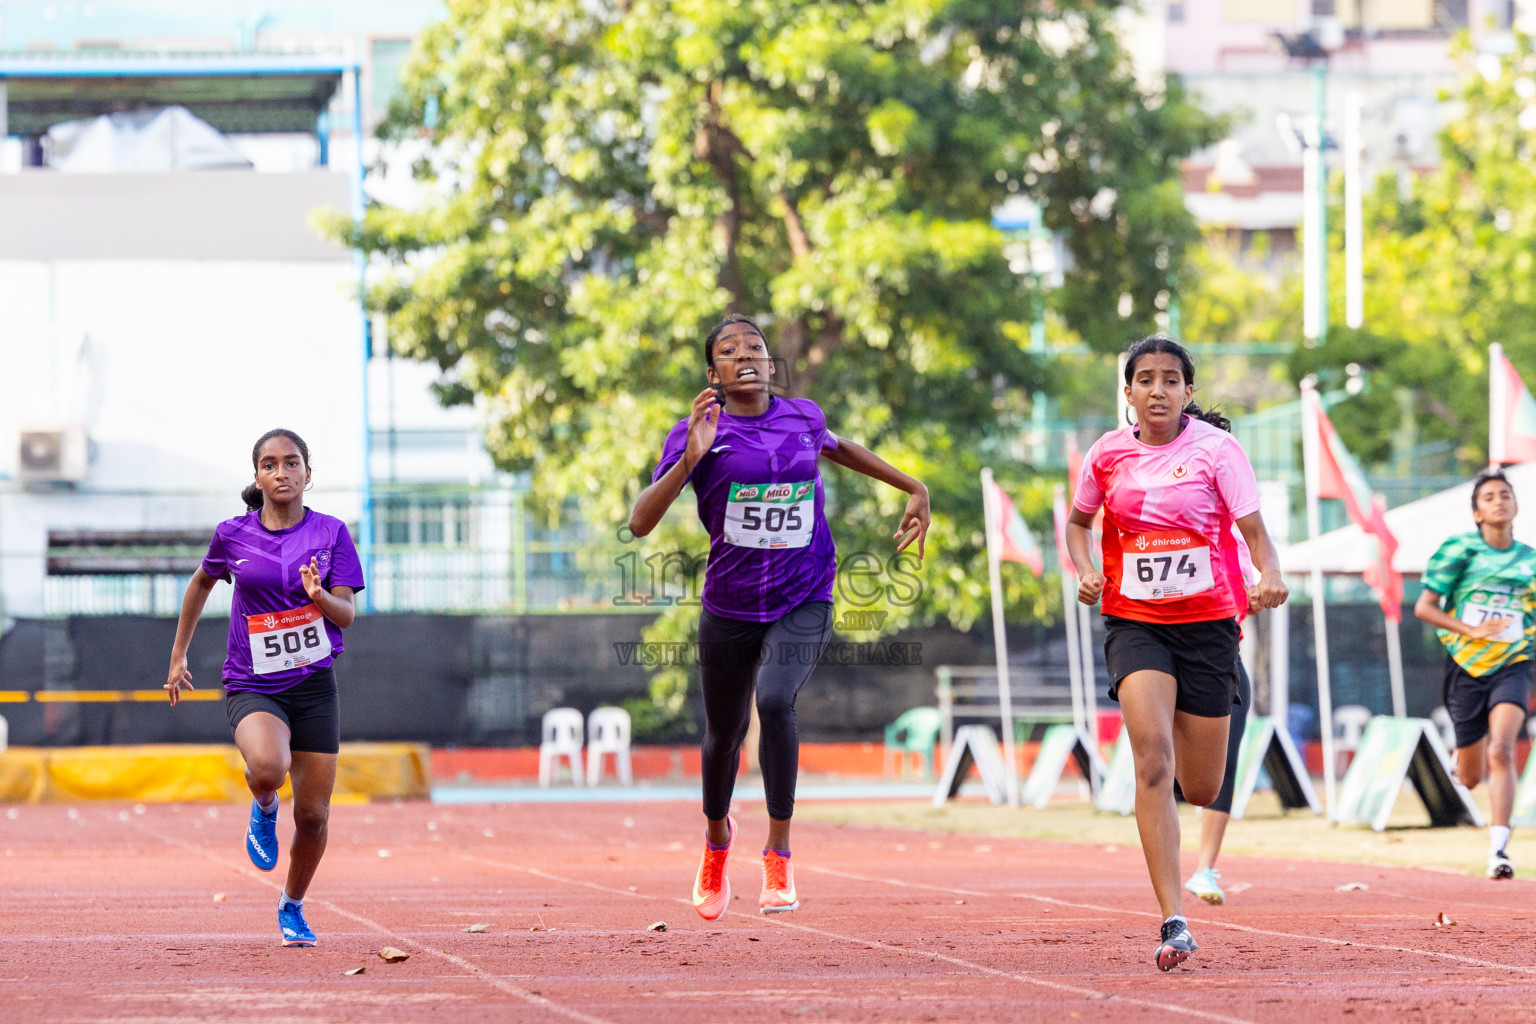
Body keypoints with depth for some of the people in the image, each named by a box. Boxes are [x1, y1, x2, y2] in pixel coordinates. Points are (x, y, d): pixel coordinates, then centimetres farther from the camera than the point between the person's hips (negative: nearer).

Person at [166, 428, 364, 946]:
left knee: (312, 815, 2)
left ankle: (292, 908, 29)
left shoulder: (330, 532, -1)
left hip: (314, 684, 1)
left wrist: (319, 595, -26)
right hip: (252, 685, -1)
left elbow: (346, 615, -4)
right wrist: (178, 655, 21)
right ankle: (263, 808, 5)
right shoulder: (233, 534, 0)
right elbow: (201, 584, 19)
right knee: (267, 767, -33)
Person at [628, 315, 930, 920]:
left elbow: (837, 449, 25)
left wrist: (914, 490, 26)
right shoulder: (697, 435, -7)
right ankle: (717, 836, 48)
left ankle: (778, 854, -19)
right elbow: (640, 523, -16)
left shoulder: (803, 417, 0)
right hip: (729, 608, 1)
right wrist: (690, 459, -28)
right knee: (724, 733, 15)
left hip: (802, 603, -1)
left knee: (774, 700, -27)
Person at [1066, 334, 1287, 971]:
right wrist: (1085, 571, -1)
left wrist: (1270, 577, -29)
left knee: (1201, 791, 4)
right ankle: (1173, 922, -26)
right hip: (1135, 624, 0)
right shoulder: (1108, 453, 2)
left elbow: (1254, 529, -8)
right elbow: (1078, 520, 19)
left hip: (1207, 621, 0)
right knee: (1152, 756, -24)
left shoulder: (1215, 448, -5)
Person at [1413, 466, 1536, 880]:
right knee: (1471, 777, 8)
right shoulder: (1460, 550, -2)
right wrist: (1471, 630, -16)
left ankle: (1498, 850, -26)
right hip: (1466, 668, 0)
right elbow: (1423, 607, -4)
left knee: (1500, 751, -24)